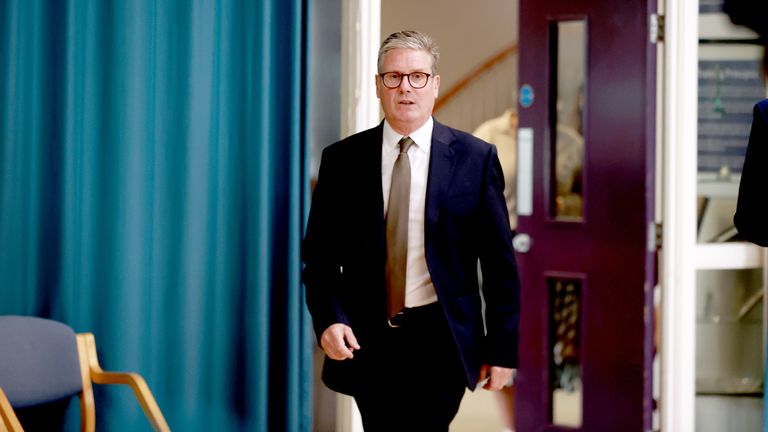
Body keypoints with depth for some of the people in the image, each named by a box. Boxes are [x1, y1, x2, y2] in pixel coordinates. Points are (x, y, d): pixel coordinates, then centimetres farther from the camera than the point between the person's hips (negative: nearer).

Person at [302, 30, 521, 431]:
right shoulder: (342, 159, 3)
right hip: (366, 340, 2)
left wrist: (502, 348, -1)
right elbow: (319, 253, 5)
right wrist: (328, 319, -11)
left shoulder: (475, 157, -1)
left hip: (440, 338, -2)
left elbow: (499, 262, 0)